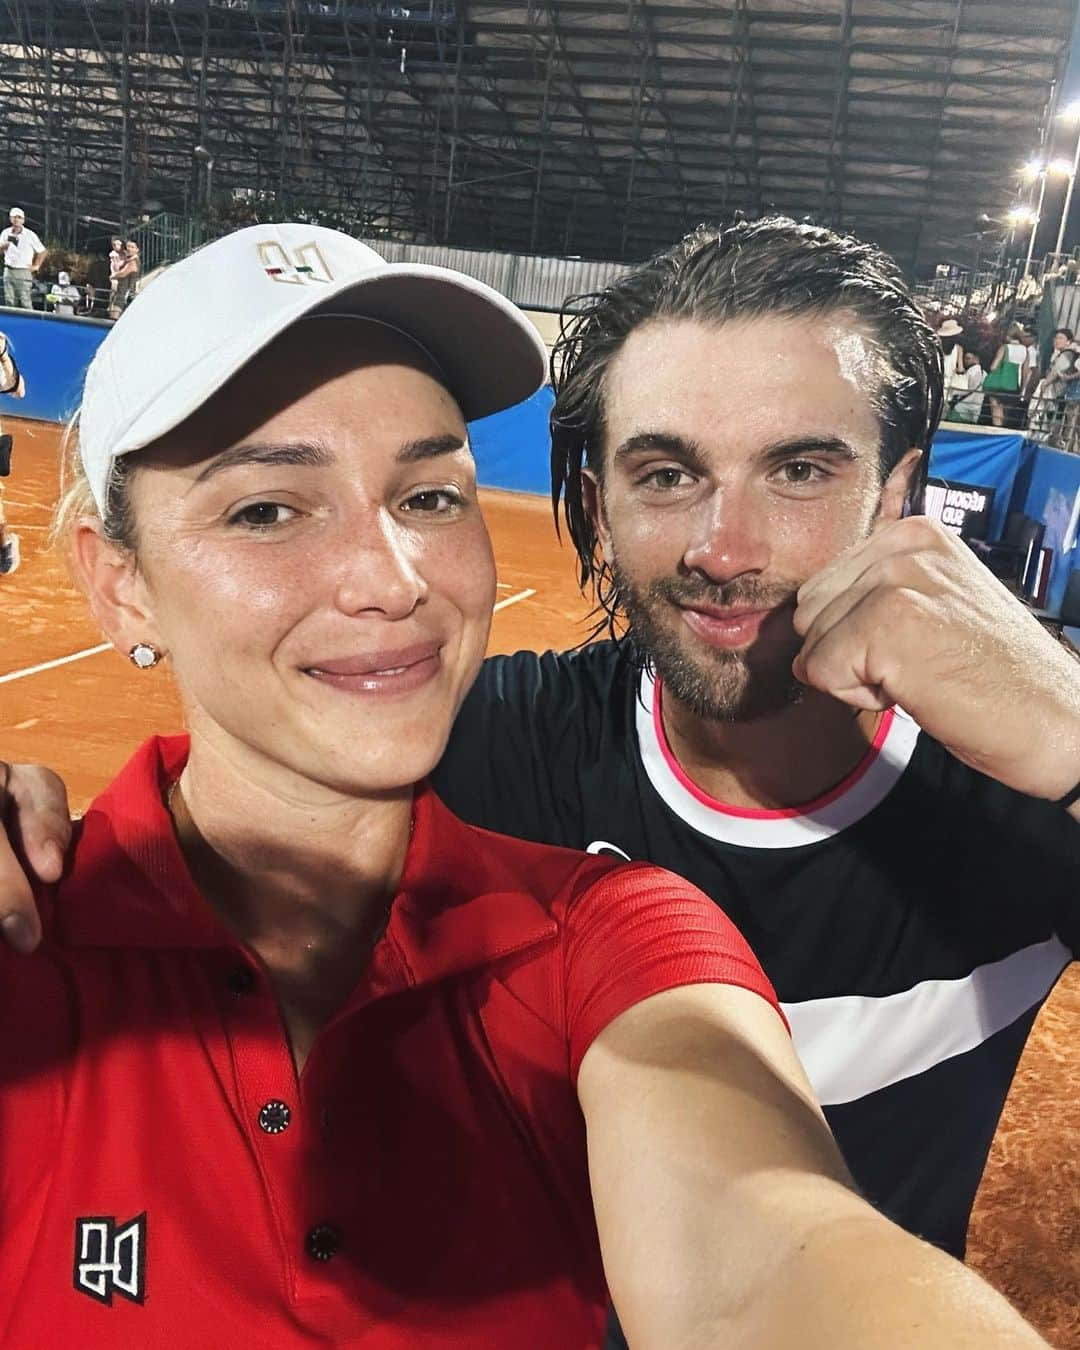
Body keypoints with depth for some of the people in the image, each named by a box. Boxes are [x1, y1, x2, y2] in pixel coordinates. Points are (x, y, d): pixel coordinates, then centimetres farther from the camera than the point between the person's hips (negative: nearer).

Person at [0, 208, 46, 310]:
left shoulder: (30, 235, -1)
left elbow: (42, 251, 6)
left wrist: (36, 266, 2)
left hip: (23, 272, -4)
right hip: (8, 271, 4)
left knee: (25, 302, -11)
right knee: (9, 301, 2)